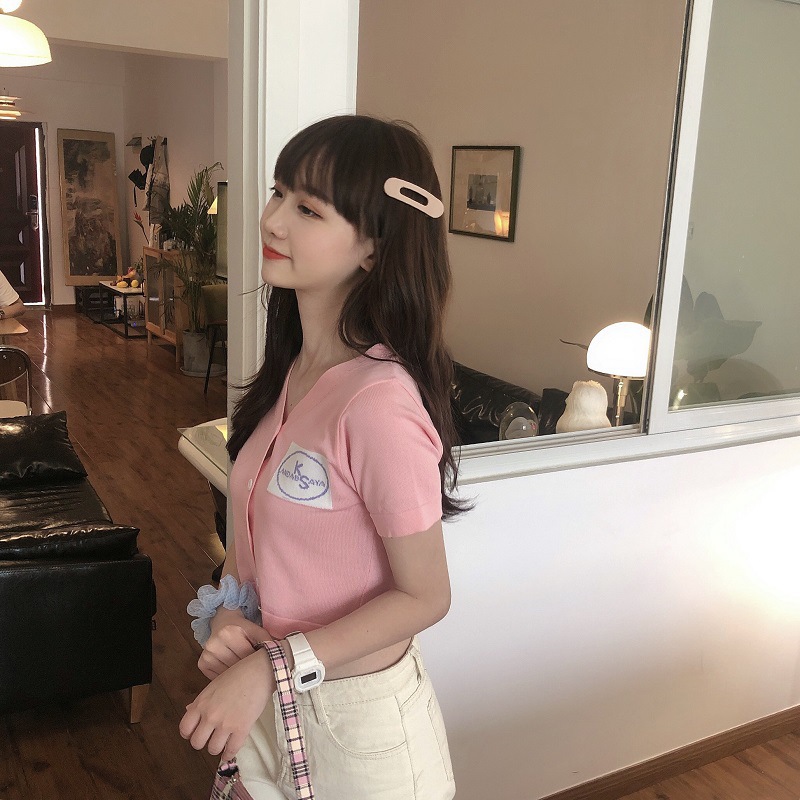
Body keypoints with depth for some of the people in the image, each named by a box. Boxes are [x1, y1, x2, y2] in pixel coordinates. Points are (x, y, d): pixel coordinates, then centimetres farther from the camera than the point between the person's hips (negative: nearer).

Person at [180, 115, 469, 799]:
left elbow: (424, 596, -20)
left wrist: (271, 666, -22)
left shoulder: (379, 400, -29)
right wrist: (227, 612, -10)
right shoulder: (292, 370, -4)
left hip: (358, 715, -6)